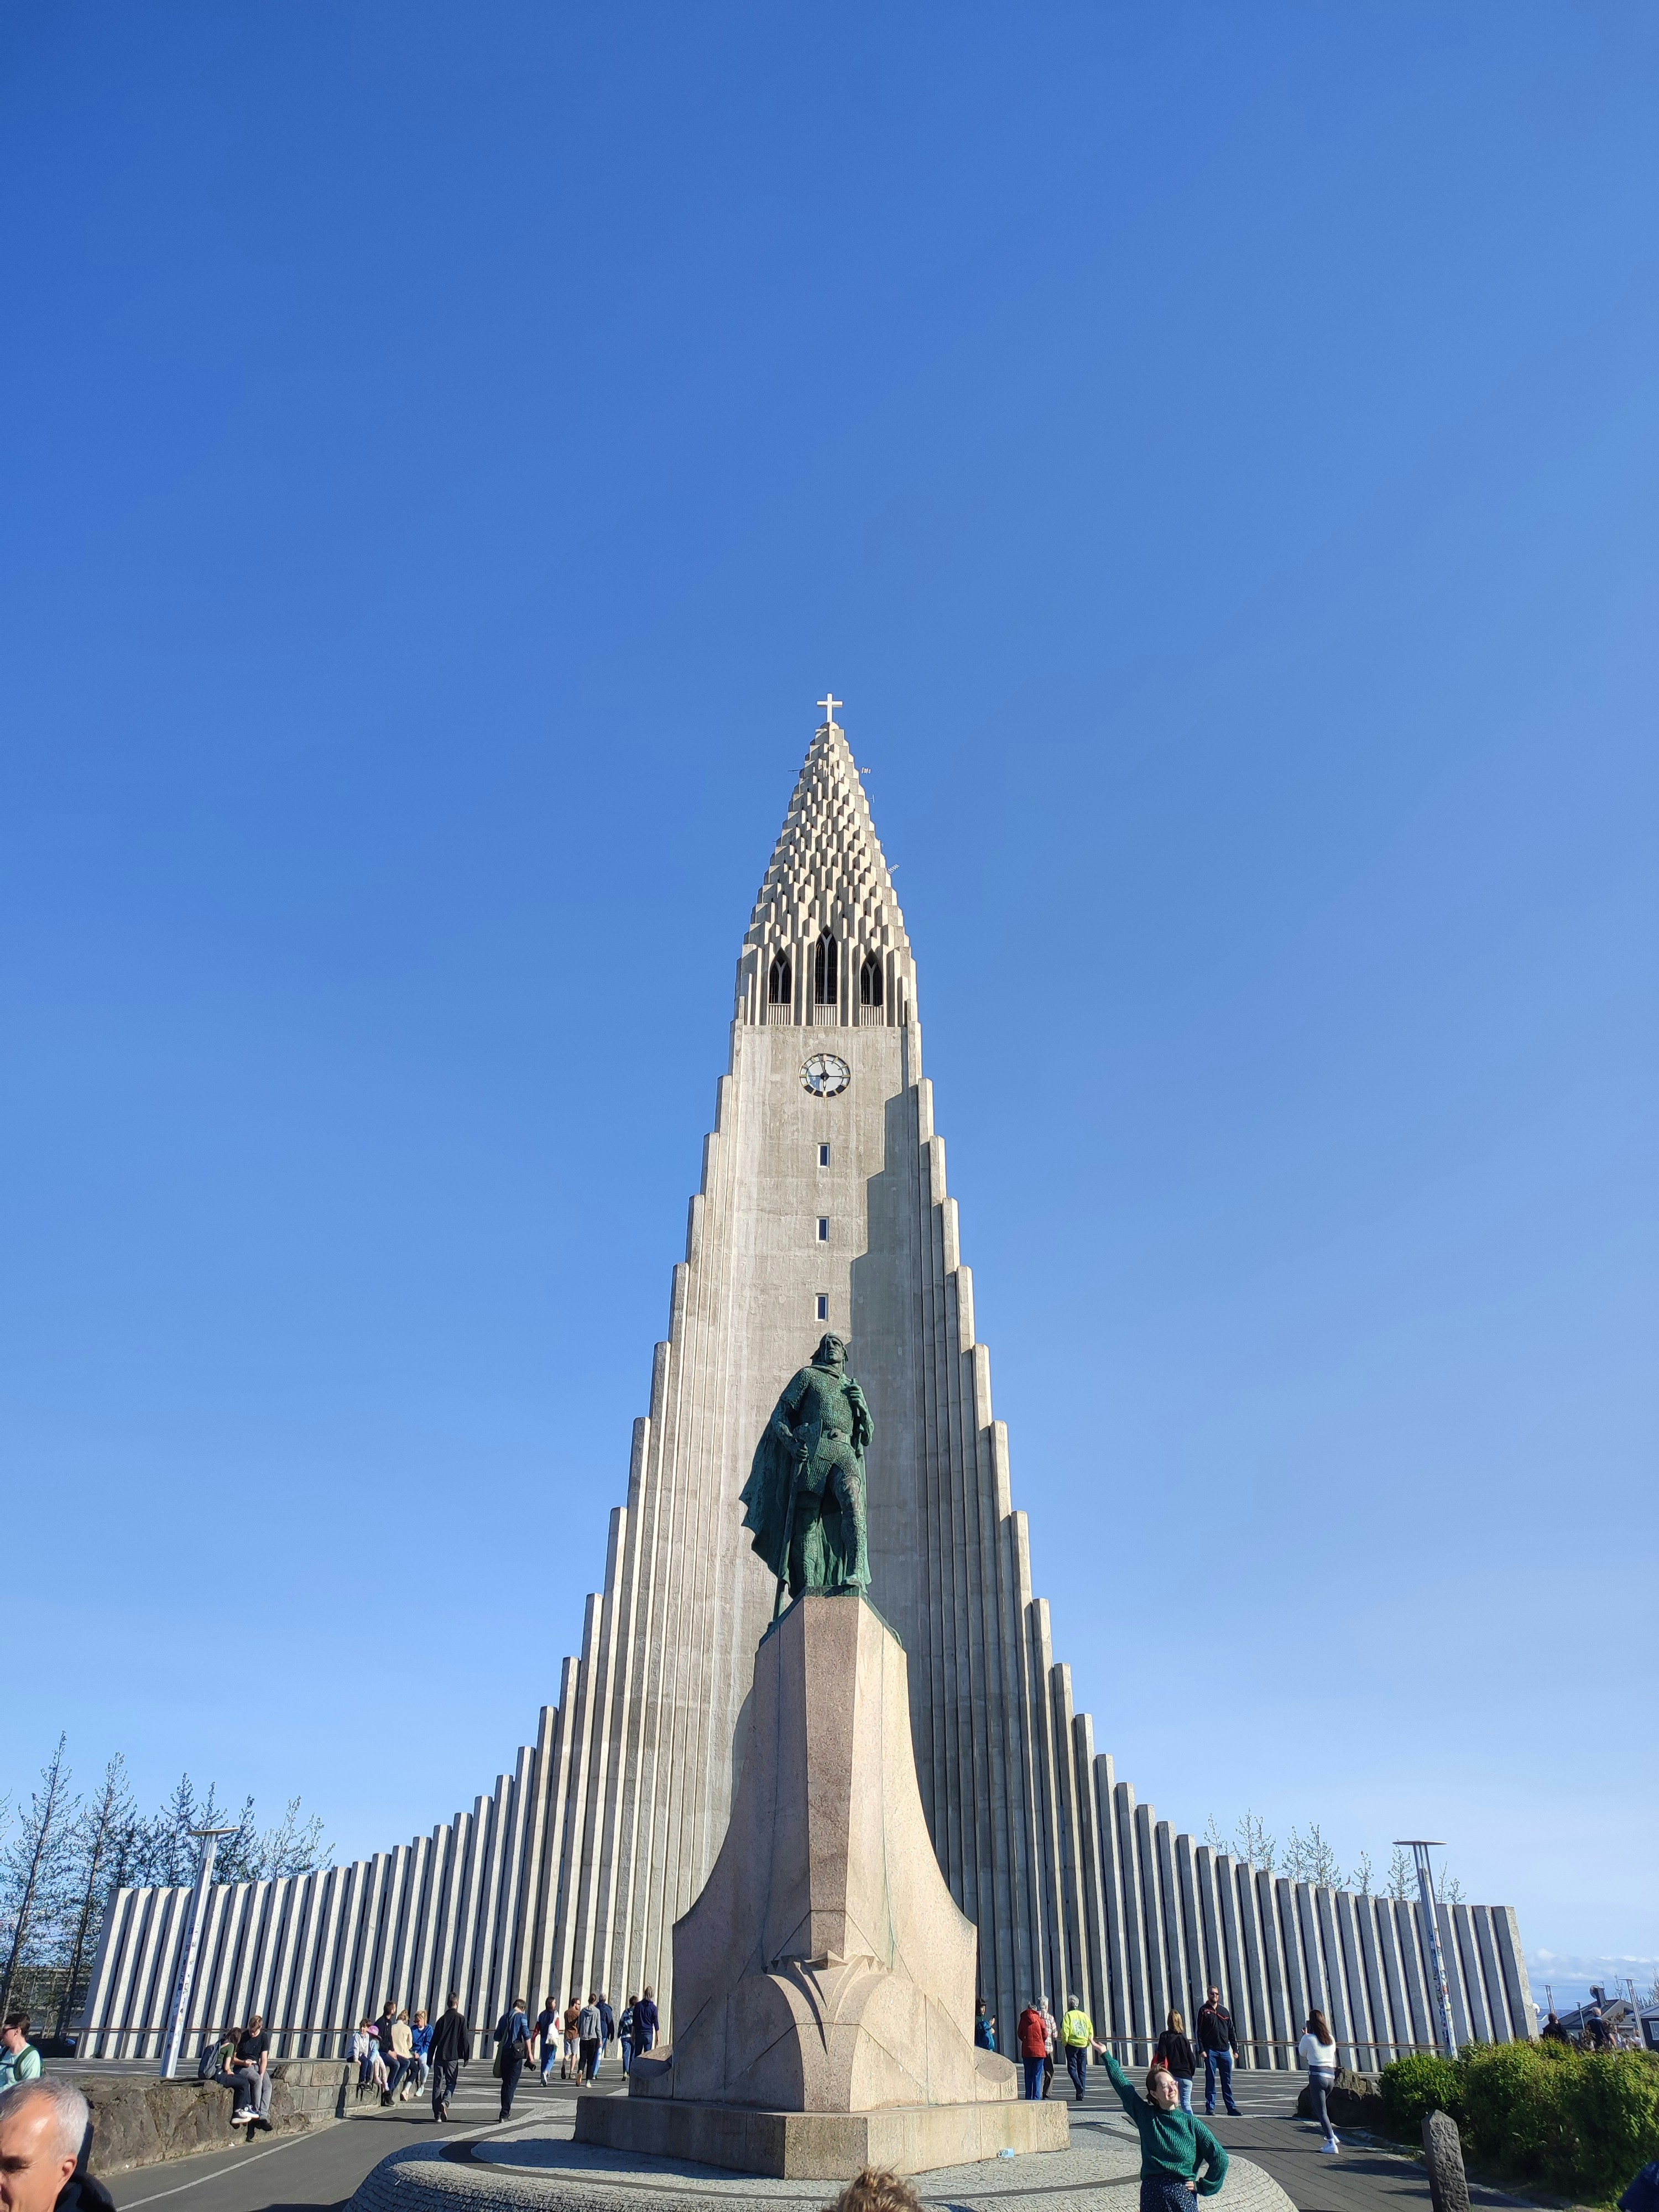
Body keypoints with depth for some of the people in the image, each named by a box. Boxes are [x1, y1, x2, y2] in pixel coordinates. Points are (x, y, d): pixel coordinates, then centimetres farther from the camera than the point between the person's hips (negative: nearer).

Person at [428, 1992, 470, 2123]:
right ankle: (445, 2102, -20)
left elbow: (434, 2040, 9)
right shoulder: (461, 2019, -2)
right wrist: (466, 2057, 3)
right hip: (453, 2056, -3)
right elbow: (464, 2039, -4)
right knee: (451, 2083, 6)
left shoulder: (442, 2019, 8)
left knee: (437, 2084, 9)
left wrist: (430, 2058, 15)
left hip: (439, 2056, 3)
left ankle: (437, 2114, 6)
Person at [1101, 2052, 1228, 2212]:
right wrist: (1106, 2054, 5)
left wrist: (1203, 2187, 1)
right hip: (1151, 2192, 2)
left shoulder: (1191, 2123, -1)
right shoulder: (1145, 2115, 4)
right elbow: (1122, 2084, 6)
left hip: (1183, 2192, -1)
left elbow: (1220, 2158, 0)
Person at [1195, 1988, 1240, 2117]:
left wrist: (1235, 2048, 8)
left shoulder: (1225, 2011, 13)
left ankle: (1231, 2107, 10)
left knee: (1227, 2081, 5)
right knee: (1210, 2080, 0)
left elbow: (1231, 2031, 15)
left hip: (1225, 2050, 3)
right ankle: (1210, 2107, 5)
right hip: (1210, 2051, -3)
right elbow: (1200, 2032, -3)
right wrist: (1202, 2049, -11)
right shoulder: (1204, 2010, 1)